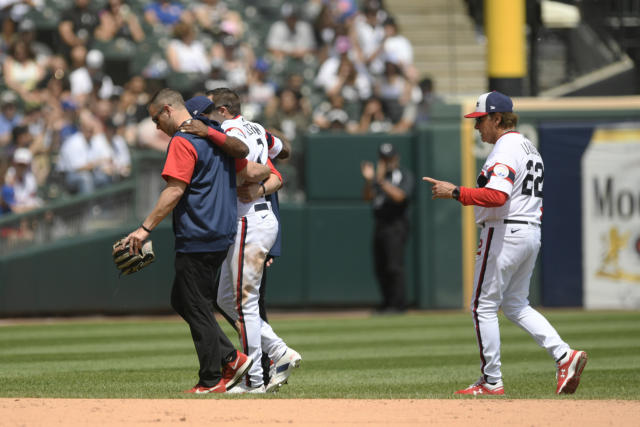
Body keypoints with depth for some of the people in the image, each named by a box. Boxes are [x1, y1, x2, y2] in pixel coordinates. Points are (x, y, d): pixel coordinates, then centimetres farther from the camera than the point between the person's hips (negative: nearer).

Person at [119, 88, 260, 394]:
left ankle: (212, 380, 2)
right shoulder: (216, 136, 15)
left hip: (196, 239, -9)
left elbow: (175, 190, -20)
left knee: (197, 308, -1)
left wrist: (146, 228, -19)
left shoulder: (182, 141, -13)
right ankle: (231, 358, 10)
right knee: (182, 300, 17)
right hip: (222, 236, 9)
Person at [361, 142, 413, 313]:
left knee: (394, 266, -14)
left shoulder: (405, 176, 1)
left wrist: (381, 181, -22)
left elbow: (399, 196, -15)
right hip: (379, 226, 7)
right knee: (380, 268, 6)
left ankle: (398, 304, -12)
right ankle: (388, 302, 14)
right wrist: (368, 180, -12)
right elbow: (367, 197, 5)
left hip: (396, 224, -7)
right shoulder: (378, 176, 17)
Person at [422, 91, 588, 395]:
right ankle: (564, 355, 0)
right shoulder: (529, 148, 19)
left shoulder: (506, 148, -13)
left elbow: (497, 196, -27)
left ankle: (492, 382, -1)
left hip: (504, 232, -10)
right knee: (515, 305, 16)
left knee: (483, 307, -2)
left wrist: (455, 193, -22)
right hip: (532, 233, 10)